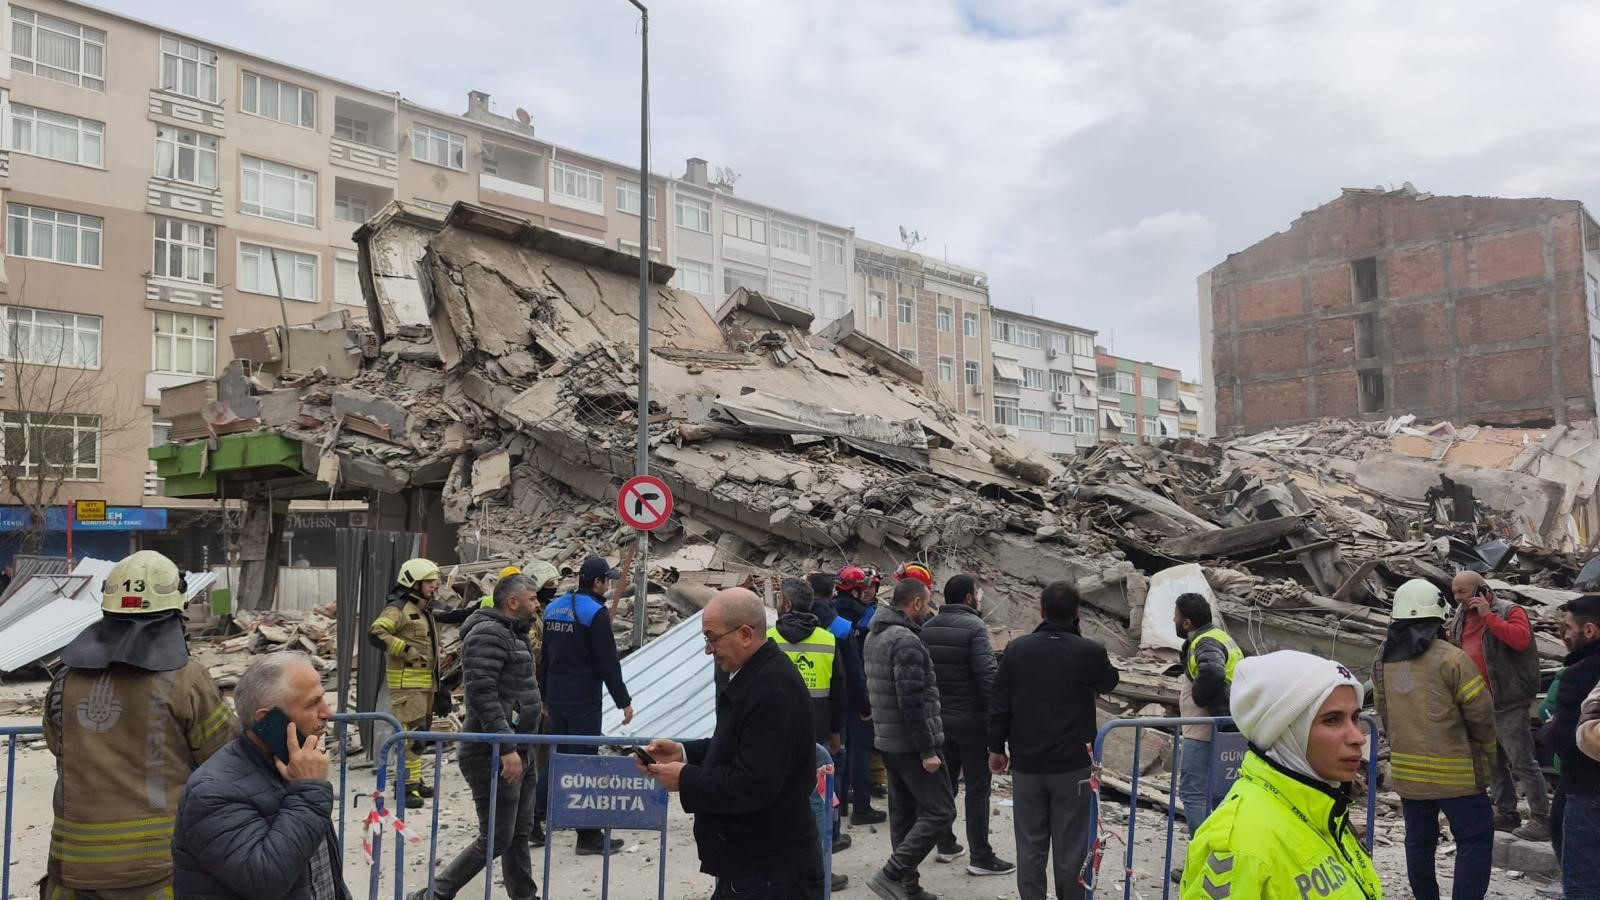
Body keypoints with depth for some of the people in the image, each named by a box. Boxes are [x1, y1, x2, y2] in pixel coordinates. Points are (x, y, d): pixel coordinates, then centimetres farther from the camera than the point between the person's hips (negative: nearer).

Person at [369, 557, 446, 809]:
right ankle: (407, 785, -10)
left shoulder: (426, 610, 20)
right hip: (406, 681, -10)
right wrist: (406, 650, -25)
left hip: (426, 681, 10)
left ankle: (415, 781, 25)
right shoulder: (399, 609, -11)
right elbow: (375, 632, -27)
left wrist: (438, 683, 26)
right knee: (411, 732, -13)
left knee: (421, 731, 15)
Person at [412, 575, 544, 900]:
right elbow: (482, 694, -25)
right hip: (494, 755, -10)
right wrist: (506, 748, -27)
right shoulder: (488, 634, -16)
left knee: (520, 834, 15)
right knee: (496, 840, -4)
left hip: (518, 753, 10)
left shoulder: (512, 634, 16)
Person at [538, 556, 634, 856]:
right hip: (584, 701, -7)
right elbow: (608, 663, -15)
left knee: (556, 758, 16)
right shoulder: (595, 612, -13)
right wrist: (624, 701, -9)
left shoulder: (553, 608, 11)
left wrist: (545, 695, 25)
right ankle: (589, 836, 1)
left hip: (556, 697, 8)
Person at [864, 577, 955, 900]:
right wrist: (928, 751, -21)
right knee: (940, 811, -5)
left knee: (904, 813, 14)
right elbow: (913, 701, -25)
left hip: (887, 739, 10)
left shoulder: (875, 636, 11)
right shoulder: (907, 641, -20)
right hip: (911, 743, -10)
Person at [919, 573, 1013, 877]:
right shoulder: (973, 626, -15)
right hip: (972, 720, -7)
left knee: (944, 783, 18)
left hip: (938, 718, 7)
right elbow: (988, 676, -22)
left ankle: (945, 845, 26)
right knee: (977, 789, 1)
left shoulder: (928, 627, 6)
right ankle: (981, 857, 6)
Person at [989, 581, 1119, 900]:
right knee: (1071, 846, 6)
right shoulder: (1089, 652, -10)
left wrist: (996, 747, 12)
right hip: (1073, 765, -2)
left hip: (1026, 764, 2)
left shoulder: (1017, 649, -2)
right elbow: (1110, 681, 13)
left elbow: (1000, 703, 1)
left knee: (1030, 845, 10)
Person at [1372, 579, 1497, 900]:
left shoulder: (1383, 663, 3)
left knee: (1419, 839, 16)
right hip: (1455, 772, -6)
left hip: (1407, 772, 6)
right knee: (1475, 838, 5)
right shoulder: (1451, 659, -16)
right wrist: (1490, 755, 7)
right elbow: (1482, 715, -10)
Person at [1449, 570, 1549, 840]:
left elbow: (1520, 639, -30)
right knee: (1493, 761, 15)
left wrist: (1488, 615, -26)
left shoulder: (1510, 611, -10)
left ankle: (1542, 819, 0)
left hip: (1508, 703, -8)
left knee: (1521, 760, -7)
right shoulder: (1461, 617, 11)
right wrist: (1451, 638, 5)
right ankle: (1506, 814, 25)